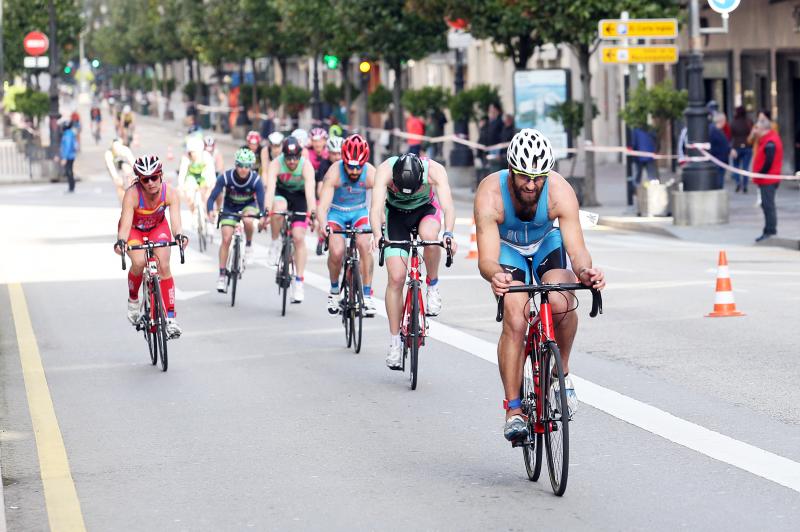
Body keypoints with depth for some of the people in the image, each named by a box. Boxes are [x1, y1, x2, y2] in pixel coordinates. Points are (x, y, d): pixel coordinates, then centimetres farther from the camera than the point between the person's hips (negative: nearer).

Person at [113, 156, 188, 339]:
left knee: (164, 266, -16)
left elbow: (175, 219, -40)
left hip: (157, 227, 2)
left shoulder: (170, 193, -29)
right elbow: (126, 223, -41)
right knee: (139, 262, -27)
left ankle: (170, 318, -12)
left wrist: (179, 236, -61)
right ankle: (133, 300, 2)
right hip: (134, 228, -2)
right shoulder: (132, 195, -35)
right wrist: (121, 242, -60)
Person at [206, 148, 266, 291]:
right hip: (230, 208, 1)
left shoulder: (256, 180, -27)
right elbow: (212, 197, -25)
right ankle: (222, 275, -1)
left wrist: (263, 217, -47)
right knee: (226, 239, -11)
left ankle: (249, 246, -6)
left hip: (248, 206, -1)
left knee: (248, 220, -35)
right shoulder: (225, 177, -26)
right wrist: (210, 211, -45)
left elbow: (261, 201, -28)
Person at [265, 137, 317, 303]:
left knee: (299, 238, -10)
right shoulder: (275, 164, -28)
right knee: (279, 208, -37)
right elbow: (270, 188, -39)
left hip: (299, 196, 0)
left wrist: (312, 213, -55)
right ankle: (275, 242, -9)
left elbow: (310, 191, -40)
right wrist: (267, 210, -55)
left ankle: (298, 282, -1)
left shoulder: (306, 166, -29)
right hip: (281, 192, 0)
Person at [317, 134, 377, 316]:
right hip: (336, 212, -1)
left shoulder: (371, 173, -25)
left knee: (364, 244, -26)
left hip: (359, 211, 1)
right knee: (336, 252, -22)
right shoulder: (334, 172, -29)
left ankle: (367, 295, -15)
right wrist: (322, 224, -56)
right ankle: (334, 290, 7)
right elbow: (323, 204, -36)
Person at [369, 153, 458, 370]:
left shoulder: (435, 171, -32)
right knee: (396, 278, -10)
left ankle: (433, 286, -11)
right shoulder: (385, 170, -32)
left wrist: (448, 234, -57)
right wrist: (377, 235, -59)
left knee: (429, 235, -37)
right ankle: (395, 342, 2)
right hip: (396, 213, 0)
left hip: (426, 209, 0)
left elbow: (447, 205, -40)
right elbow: (376, 207, -41)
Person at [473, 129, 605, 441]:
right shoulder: (490, 193, -34)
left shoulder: (560, 191, -32)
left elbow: (576, 247, -35)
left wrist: (585, 272, -58)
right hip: (508, 249, -1)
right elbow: (486, 259, -38)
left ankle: (562, 373, -1)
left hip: (547, 243, 1)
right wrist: (495, 275, -62)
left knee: (561, 304, -28)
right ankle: (513, 410, -12)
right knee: (514, 321, -22)